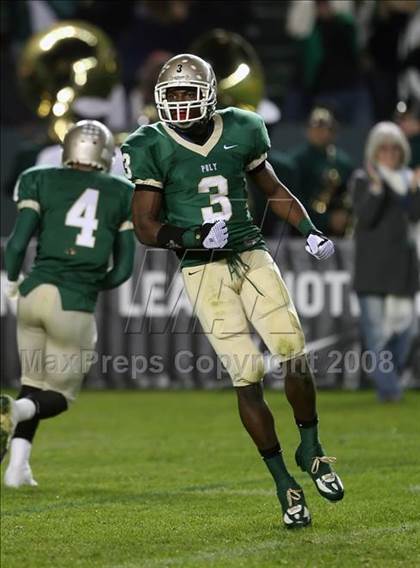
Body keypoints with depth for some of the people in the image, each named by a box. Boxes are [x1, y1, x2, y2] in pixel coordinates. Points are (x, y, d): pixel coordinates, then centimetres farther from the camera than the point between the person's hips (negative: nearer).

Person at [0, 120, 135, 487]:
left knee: (33, 383, 20)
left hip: (36, 291, 2)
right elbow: (123, 269, 7)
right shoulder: (121, 195, 9)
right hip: (76, 305, -2)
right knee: (59, 394, 12)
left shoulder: (41, 181, 6)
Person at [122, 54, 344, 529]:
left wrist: (309, 231, 5)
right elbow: (145, 227, -4)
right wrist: (193, 237, -20)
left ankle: (311, 450, 14)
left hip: (252, 256, 2)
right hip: (203, 270, -2)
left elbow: (274, 190, 17)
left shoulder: (238, 132, 4)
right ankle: (283, 482, 5)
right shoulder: (153, 148, -4)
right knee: (246, 376, -6)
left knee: (295, 354, -10)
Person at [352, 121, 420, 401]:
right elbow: (364, 216, -13)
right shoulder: (363, 180, 0)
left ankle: (391, 376, 23)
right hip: (374, 266, -5)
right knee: (377, 329, -10)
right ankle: (388, 388, -8)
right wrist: (376, 188, -24)